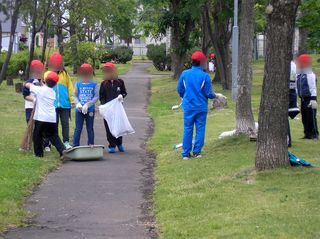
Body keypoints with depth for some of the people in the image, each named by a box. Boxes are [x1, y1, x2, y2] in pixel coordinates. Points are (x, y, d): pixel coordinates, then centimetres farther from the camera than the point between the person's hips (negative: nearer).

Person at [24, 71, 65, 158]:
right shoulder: (53, 92, 11)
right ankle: (62, 150, -6)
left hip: (41, 118, -4)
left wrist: (32, 84, 29)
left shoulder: (39, 89, -4)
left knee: (37, 136, 11)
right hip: (52, 118, 4)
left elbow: (27, 85, 9)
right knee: (54, 136, 11)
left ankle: (39, 153, 13)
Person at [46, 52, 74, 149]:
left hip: (65, 104, 0)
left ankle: (66, 142, 5)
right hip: (53, 104, 0)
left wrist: (72, 100, 0)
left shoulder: (65, 74, 6)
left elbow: (70, 87, 7)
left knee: (65, 123, 1)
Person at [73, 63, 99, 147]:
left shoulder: (94, 85, 0)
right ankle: (75, 146, 6)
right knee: (78, 129, 3)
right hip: (79, 110, 1)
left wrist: (87, 104, -16)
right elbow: (75, 96, 4)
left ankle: (91, 145, 14)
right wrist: (78, 103, -16)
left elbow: (96, 96, -6)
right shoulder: (78, 84, 4)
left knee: (90, 129, 8)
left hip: (90, 110, -1)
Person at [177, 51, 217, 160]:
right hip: (201, 107, -2)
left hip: (188, 107, 2)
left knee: (187, 129, 8)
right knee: (200, 129, 9)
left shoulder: (184, 74, -4)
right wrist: (214, 95, 14)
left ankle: (186, 153, 9)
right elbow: (208, 93, -9)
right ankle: (197, 151, 11)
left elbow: (179, 90, 4)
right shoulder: (205, 76, -12)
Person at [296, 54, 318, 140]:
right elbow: (297, 87, 18)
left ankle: (314, 134, 5)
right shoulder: (299, 75, 11)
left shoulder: (310, 75, -13)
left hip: (309, 99, -8)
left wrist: (313, 100, -18)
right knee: (304, 118, 11)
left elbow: (313, 88, -15)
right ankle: (308, 134, 19)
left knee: (311, 117, -3)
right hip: (303, 99, 8)